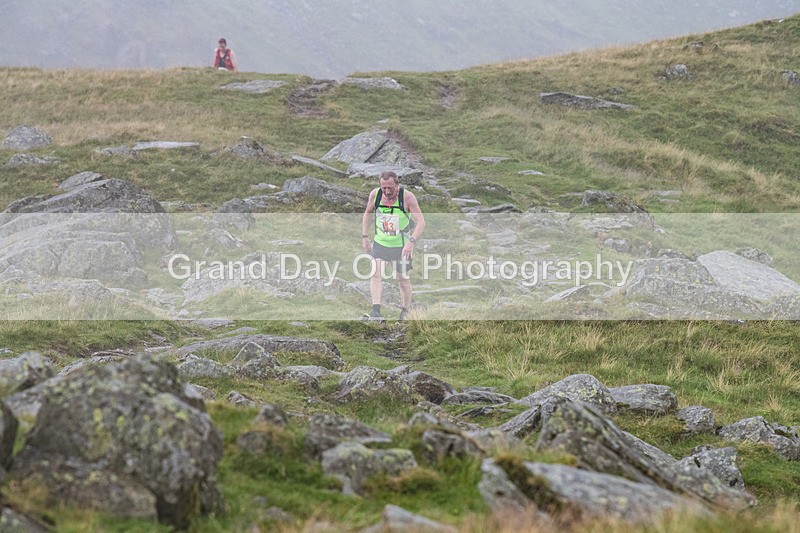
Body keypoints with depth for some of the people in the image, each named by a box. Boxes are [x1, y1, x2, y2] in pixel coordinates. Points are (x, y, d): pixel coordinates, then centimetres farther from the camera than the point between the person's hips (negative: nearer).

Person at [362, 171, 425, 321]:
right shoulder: (375, 194, -7)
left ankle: (405, 313, 26)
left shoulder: (407, 197, -18)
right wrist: (364, 236, 8)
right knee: (375, 275, -18)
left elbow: (421, 222, -20)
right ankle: (376, 311, -25)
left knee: (403, 280, 8)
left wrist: (411, 242, -33)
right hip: (379, 244, 2)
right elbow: (368, 213, 13)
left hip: (401, 247, -2)